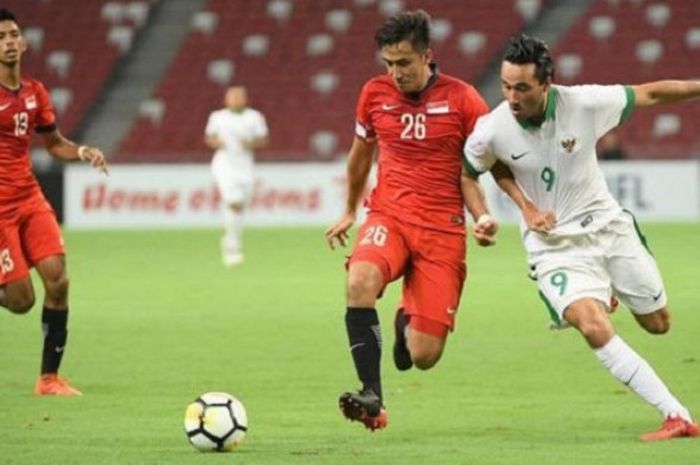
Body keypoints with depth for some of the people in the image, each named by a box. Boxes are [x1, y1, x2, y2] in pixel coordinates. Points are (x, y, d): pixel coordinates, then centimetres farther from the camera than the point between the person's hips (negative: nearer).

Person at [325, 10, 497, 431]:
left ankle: (407, 323, 32)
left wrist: (483, 217, -14)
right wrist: (350, 213, 32)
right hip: (389, 217, 2)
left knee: (424, 357, -7)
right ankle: (373, 400, -30)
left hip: (443, 230, -2)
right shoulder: (375, 93, 4)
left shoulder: (463, 100, -4)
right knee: (360, 281, -35)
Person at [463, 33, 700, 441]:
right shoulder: (491, 132, -18)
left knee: (658, 323, 11)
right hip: (553, 243, -2)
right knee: (593, 327, -26)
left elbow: (648, 95, -4)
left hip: (607, 224, 2)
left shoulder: (583, 103, -19)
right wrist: (525, 206, -4)